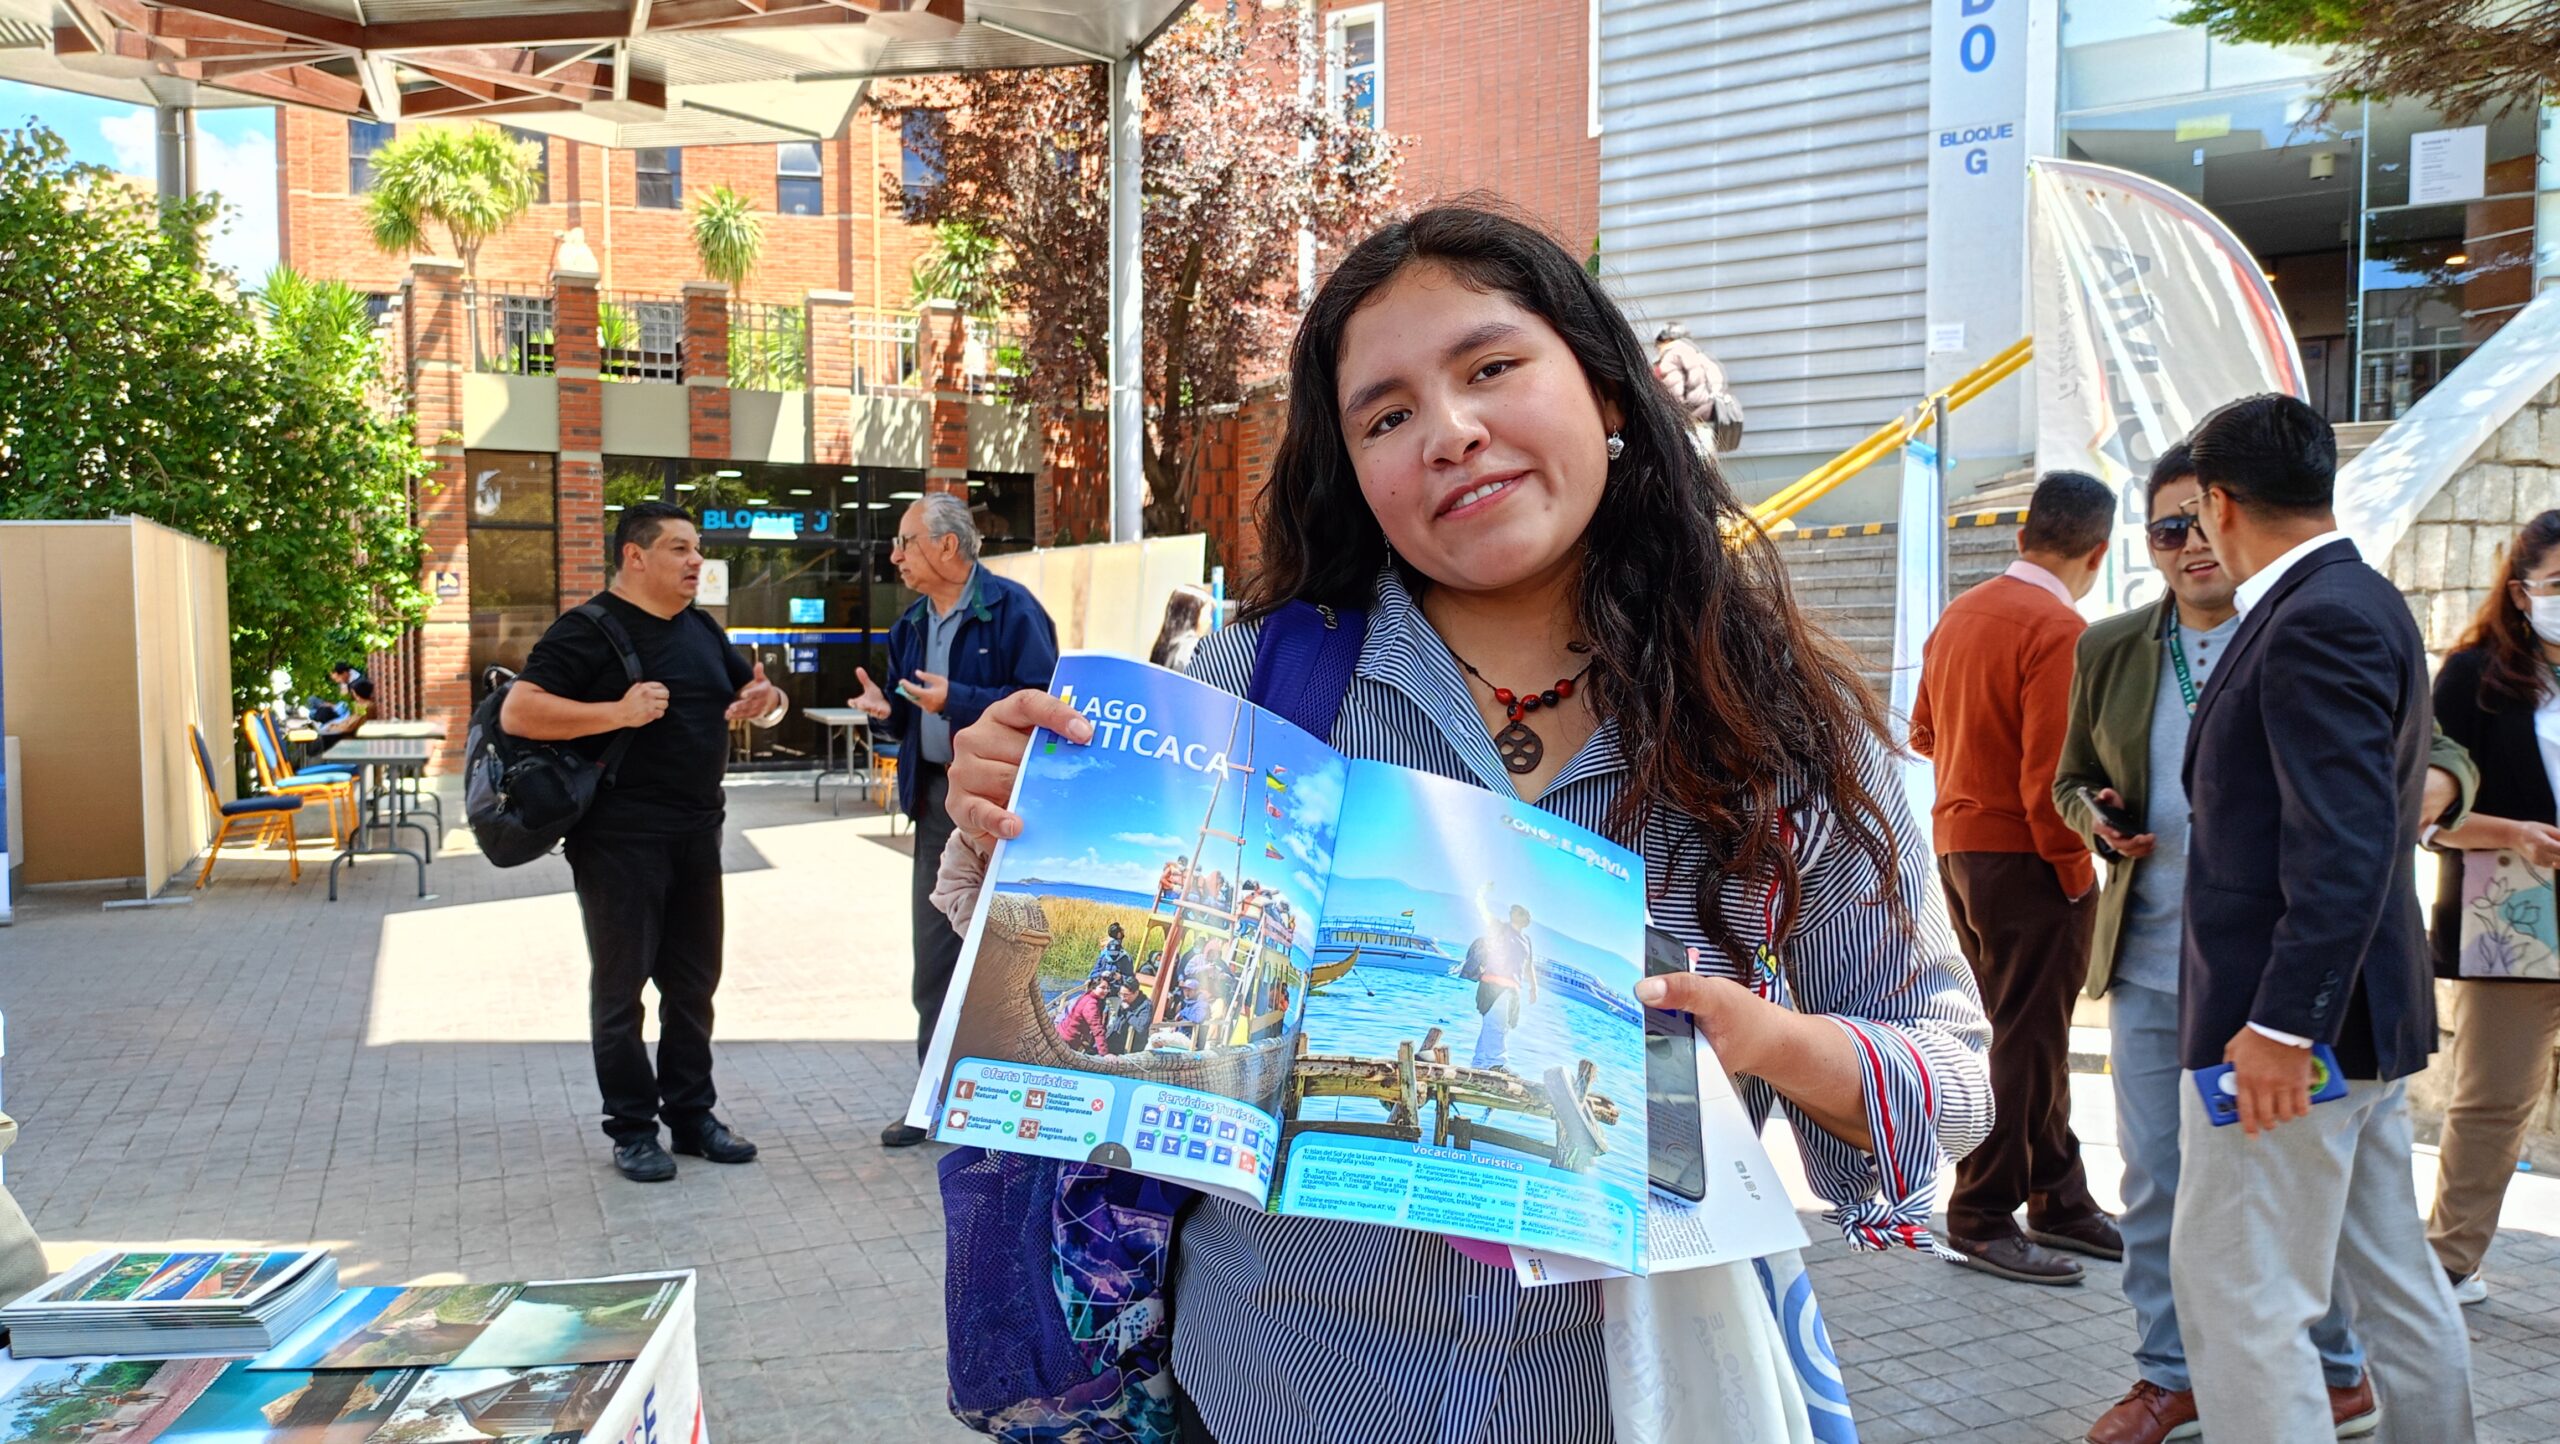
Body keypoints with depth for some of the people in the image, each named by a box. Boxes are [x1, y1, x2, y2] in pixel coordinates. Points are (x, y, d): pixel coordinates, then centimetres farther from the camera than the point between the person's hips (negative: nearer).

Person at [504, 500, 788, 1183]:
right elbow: (517, 712, -18)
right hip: (619, 839, -7)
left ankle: (692, 1114, 24)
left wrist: (768, 701, -2)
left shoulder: (701, 628, 13)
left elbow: (755, 692, 23)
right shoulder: (587, 631, -9)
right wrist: (618, 712, -25)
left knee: (693, 981, 13)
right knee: (622, 986, 2)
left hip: (696, 835, 7)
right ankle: (632, 1130, 13)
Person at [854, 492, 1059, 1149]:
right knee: (934, 954, 11)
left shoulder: (1010, 608, -10)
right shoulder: (911, 623, 15)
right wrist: (888, 708, -2)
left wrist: (956, 700, -23)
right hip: (935, 797, 8)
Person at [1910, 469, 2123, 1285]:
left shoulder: (1959, 614, 9)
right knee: (2026, 1042, 1)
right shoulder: (2058, 629, -17)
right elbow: (2049, 773, -21)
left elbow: (1924, 733, 18)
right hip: (2024, 859, -9)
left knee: (2033, 1033, 17)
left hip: (1958, 845, 9)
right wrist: (2073, 874, -13)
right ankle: (1983, 1219, 8)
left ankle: (2060, 1202, 27)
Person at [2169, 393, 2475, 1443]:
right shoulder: (2360, 601, 13)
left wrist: (2281, 1025, -24)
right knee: (2393, 1279, 19)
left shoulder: (2316, 620, -18)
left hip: (2290, 1017, -11)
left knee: (2234, 1294, -4)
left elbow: (2347, 844, -25)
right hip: (2363, 1010, 11)